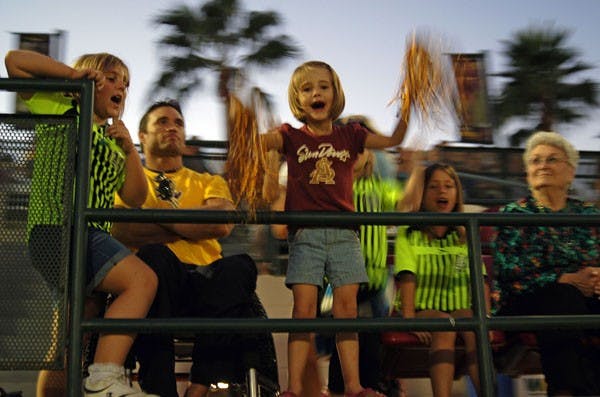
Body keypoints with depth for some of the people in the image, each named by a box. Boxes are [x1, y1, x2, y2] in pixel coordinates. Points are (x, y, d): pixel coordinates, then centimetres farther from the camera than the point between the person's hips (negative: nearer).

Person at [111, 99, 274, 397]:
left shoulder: (209, 183, 25)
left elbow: (223, 224, 0)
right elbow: (122, 232, -3)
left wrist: (157, 215, 1)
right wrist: (194, 226, 0)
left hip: (205, 280, 2)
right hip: (156, 282, -2)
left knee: (240, 267, -31)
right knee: (154, 255, -36)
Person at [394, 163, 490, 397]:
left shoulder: (466, 237, 16)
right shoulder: (408, 234, 7)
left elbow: (481, 280, 5)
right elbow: (407, 278, -7)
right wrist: (409, 317, -21)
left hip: (461, 308, 3)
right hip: (424, 308, -2)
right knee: (444, 327, -34)